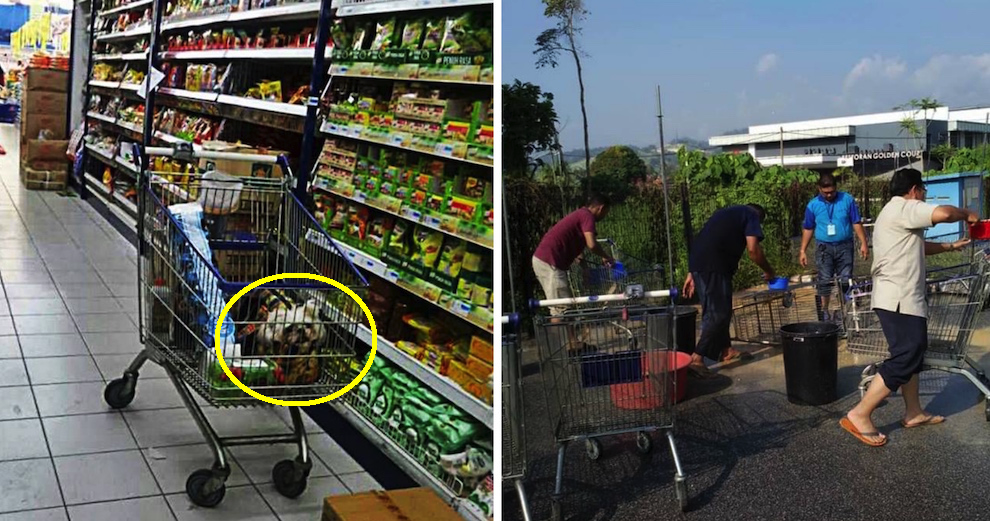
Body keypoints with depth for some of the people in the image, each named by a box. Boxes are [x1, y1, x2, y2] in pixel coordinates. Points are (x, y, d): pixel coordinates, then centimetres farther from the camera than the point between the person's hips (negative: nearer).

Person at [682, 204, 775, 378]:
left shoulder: (728, 213, 31)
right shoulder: (752, 215, 8)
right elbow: (753, 249, -5)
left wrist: (692, 274, 24)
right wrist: (768, 271, 10)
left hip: (697, 263, 8)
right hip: (714, 267, -8)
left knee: (714, 310, 19)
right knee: (718, 314, -6)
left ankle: (726, 350, 29)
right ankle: (696, 359, -11)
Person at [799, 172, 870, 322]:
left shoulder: (847, 200, -1)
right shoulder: (813, 205, 2)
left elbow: (856, 223, 2)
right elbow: (808, 229, 8)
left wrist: (863, 243, -4)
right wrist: (803, 250, 5)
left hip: (845, 246, 0)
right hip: (824, 247, 0)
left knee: (845, 280, 3)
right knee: (825, 282, 0)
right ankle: (825, 312, 10)